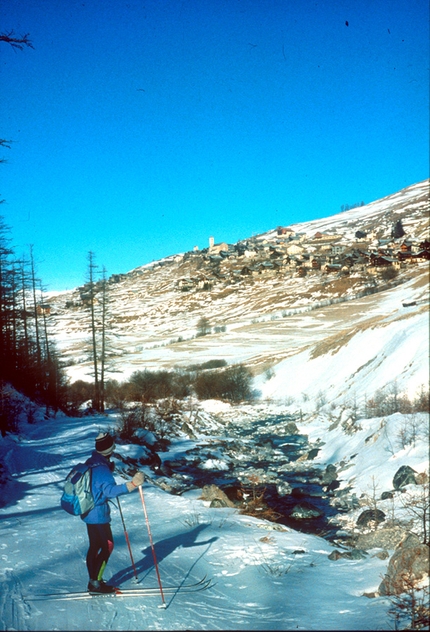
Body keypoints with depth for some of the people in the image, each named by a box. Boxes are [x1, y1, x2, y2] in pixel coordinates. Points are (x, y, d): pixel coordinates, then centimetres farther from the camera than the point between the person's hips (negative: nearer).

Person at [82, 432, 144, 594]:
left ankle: (93, 581, 24)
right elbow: (110, 490, -36)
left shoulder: (90, 463, 4)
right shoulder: (102, 468, -24)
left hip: (89, 513, 9)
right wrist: (132, 484, -45)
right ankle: (95, 582, 5)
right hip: (98, 515, -9)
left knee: (94, 546, 16)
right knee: (107, 546, 2)